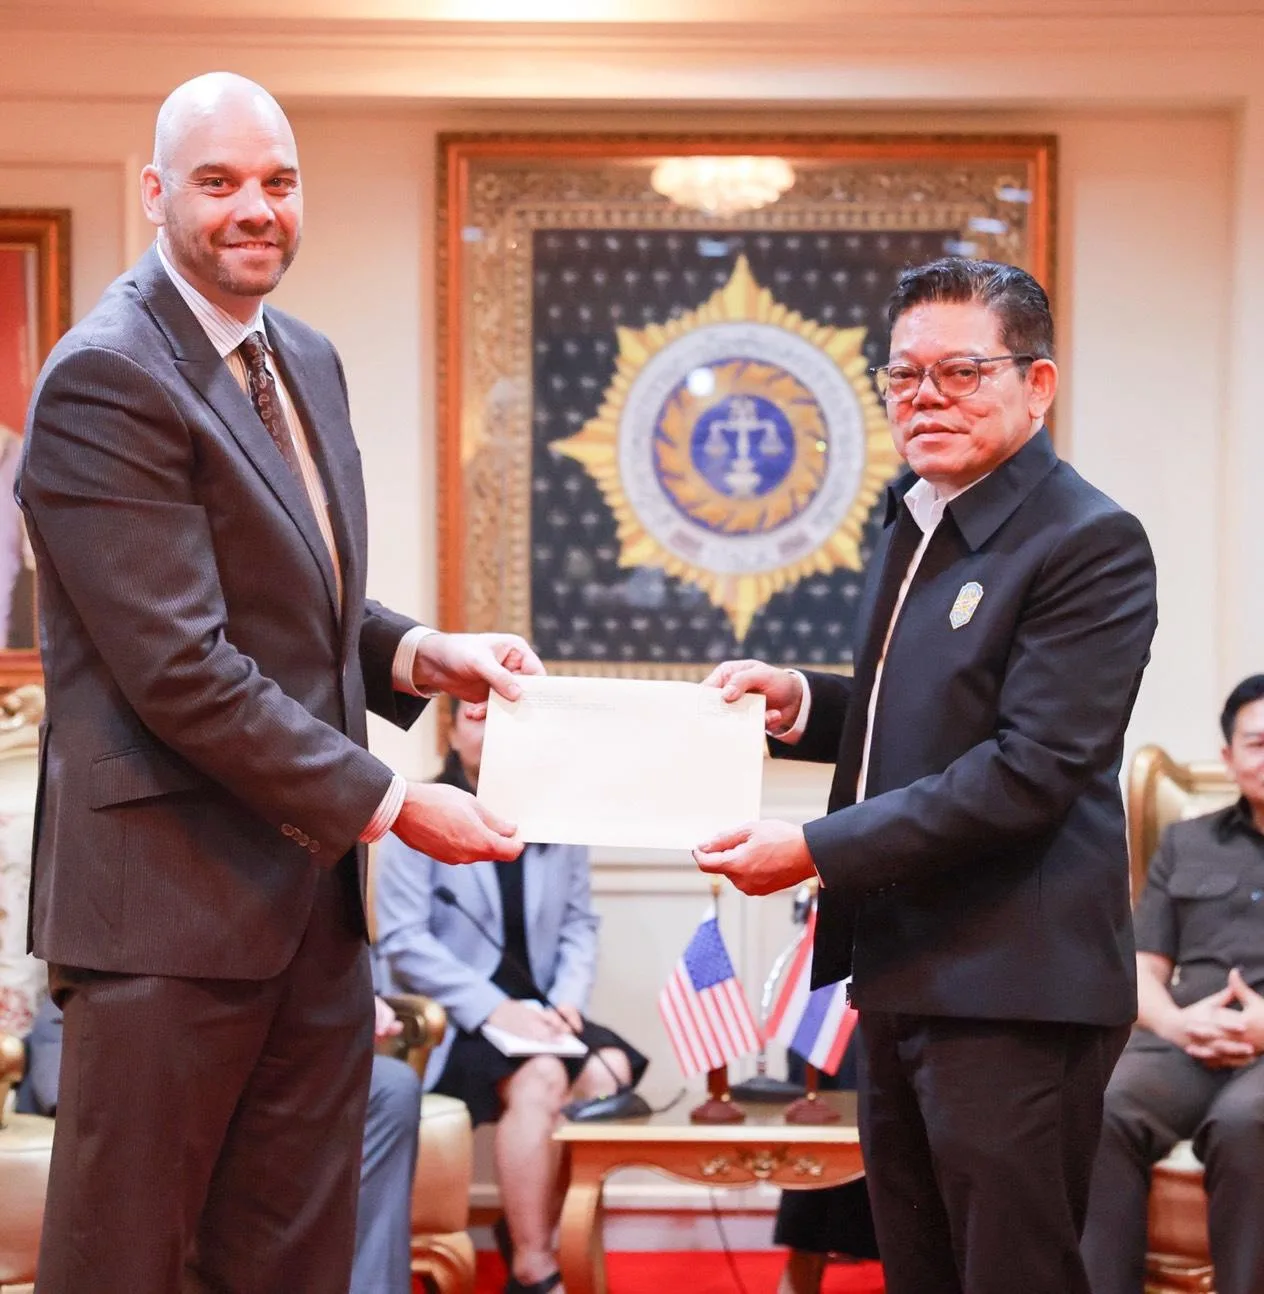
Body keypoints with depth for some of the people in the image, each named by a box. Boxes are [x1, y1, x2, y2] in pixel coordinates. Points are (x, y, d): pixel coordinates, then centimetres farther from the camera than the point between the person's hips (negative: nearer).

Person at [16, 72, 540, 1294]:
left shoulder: (306, 359, 13)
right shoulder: (105, 378, -15)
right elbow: (181, 668, -20)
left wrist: (416, 653, 2)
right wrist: (388, 804, -17)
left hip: (314, 887, 8)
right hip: (171, 896, -8)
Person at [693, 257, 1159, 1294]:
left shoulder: (1089, 541, -13)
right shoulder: (914, 526, 14)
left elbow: (1030, 770, -21)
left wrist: (819, 853, -21)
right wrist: (805, 704, 4)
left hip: (1011, 992, -9)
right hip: (902, 975, 9)